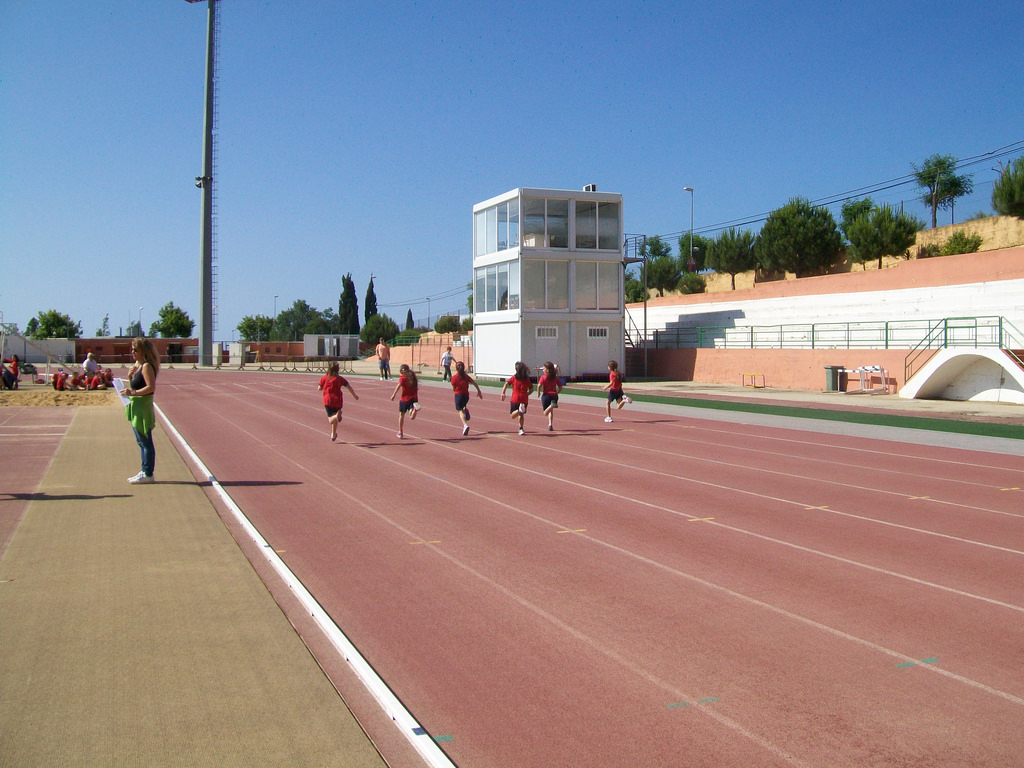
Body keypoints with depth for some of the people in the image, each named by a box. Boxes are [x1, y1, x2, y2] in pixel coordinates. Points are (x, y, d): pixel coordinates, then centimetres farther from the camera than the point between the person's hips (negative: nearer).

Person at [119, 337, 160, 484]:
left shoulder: (147, 366, -14)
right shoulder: (137, 365, 14)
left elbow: (151, 387, -23)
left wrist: (133, 393, -25)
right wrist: (130, 376, 0)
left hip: (143, 407, -10)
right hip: (135, 407, 10)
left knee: (145, 442, -5)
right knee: (142, 442, 15)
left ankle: (148, 475, 0)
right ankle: (145, 471, 23)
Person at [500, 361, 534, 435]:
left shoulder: (514, 377, 3)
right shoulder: (527, 379, 5)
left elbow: (506, 384, -8)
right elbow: (531, 389, 6)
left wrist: (503, 393, -10)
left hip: (515, 398, -2)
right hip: (524, 399, 2)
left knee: (512, 415, 3)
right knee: (521, 414, 15)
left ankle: (520, 410, -27)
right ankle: (521, 429, 6)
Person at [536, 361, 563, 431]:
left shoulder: (543, 377, -6)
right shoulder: (555, 377, 4)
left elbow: (539, 385, -19)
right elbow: (560, 388, 4)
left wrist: (538, 393, -3)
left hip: (546, 395, -3)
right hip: (554, 395, 3)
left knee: (546, 413, 3)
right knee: (551, 411, 20)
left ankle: (552, 405, -27)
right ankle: (550, 425, 10)